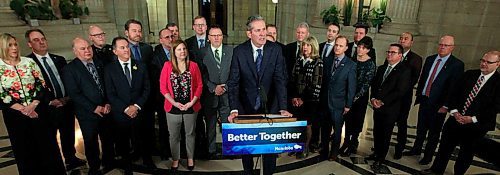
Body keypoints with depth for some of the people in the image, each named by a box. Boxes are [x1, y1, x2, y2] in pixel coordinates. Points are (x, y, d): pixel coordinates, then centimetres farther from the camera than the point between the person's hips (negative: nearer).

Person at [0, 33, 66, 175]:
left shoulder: (29, 62, 2)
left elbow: (41, 84, 0)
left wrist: (33, 105, -13)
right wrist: (22, 109, -14)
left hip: (38, 110, 1)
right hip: (15, 114, -1)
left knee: (47, 144, 7)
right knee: (24, 149, 11)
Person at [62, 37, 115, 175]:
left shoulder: (99, 64, 7)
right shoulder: (69, 69, -8)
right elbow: (74, 94, -13)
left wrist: (107, 104, -5)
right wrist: (94, 108, -15)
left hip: (105, 110, 4)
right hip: (88, 114, -4)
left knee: (108, 139, 16)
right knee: (91, 143, 11)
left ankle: (109, 161, 39)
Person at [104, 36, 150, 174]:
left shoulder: (141, 66, 4)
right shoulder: (109, 69, -2)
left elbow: (146, 89, 2)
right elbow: (110, 94, -5)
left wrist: (137, 106, -9)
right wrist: (126, 109, -12)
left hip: (139, 112, 1)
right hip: (120, 114, 0)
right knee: (123, 143, 13)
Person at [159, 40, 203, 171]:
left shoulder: (193, 65, 0)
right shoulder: (167, 66, -2)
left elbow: (199, 85, 0)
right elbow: (163, 87, -3)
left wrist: (192, 102, -11)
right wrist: (174, 103, -12)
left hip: (190, 107, 1)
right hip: (173, 107, 0)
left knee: (190, 134, 15)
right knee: (174, 136, 12)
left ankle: (190, 158, 34)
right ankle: (175, 159, 31)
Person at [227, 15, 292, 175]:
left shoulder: (276, 49, -10)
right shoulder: (239, 51, -11)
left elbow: (280, 80, -12)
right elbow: (233, 82, -13)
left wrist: (283, 108, -22)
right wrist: (234, 109, -23)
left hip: (270, 106, 0)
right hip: (246, 106, 0)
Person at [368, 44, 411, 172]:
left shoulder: (405, 71, -9)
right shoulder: (381, 68, 13)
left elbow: (400, 92, -16)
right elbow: (374, 85, 11)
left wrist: (382, 102, -17)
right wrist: (373, 98, -6)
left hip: (390, 109, -5)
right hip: (377, 107, 5)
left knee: (385, 135, 6)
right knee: (377, 132, 14)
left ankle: (380, 160, 20)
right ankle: (377, 153, 33)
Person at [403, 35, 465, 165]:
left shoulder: (457, 64, -10)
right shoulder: (430, 59, 6)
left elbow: (454, 87, -12)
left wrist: (446, 106, -14)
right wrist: (418, 95, 9)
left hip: (438, 104, -5)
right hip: (424, 100, 5)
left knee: (434, 132, 10)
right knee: (421, 128, 19)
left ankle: (428, 156, 26)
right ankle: (416, 149, 36)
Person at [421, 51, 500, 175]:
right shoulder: (469, 74, 3)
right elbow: (454, 93, 4)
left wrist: (473, 118, -17)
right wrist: (454, 111, -8)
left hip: (476, 126, -3)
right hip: (455, 120, 4)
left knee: (466, 153, 14)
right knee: (445, 147, 15)